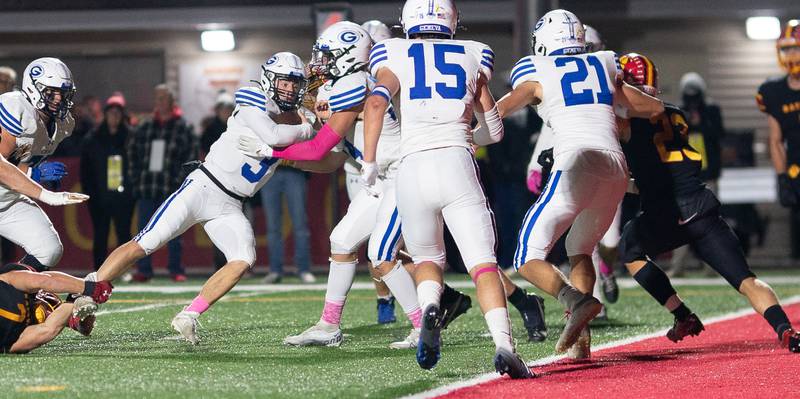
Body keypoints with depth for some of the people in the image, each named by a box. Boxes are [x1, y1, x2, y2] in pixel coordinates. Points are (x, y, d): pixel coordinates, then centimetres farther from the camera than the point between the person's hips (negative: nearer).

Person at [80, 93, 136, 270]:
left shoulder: (130, 138, 2)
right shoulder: (93, 140, 4)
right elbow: (85, 170, 5)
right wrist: (90, 193, -3)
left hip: (124, 197, -1)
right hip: (100, 198, 1)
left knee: (124, 234, 1)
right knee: (100, 237, 5)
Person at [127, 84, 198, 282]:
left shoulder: (184, 128, -1)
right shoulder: (144, 128, 10)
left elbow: (191, 156, -4)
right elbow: (133, 152, 15)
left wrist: (180, 180, -11)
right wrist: (135, 177, 5)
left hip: (172, 190, -3)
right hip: (146, 189, 3)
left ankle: (176, 270, 9)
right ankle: (144, 270, 9)